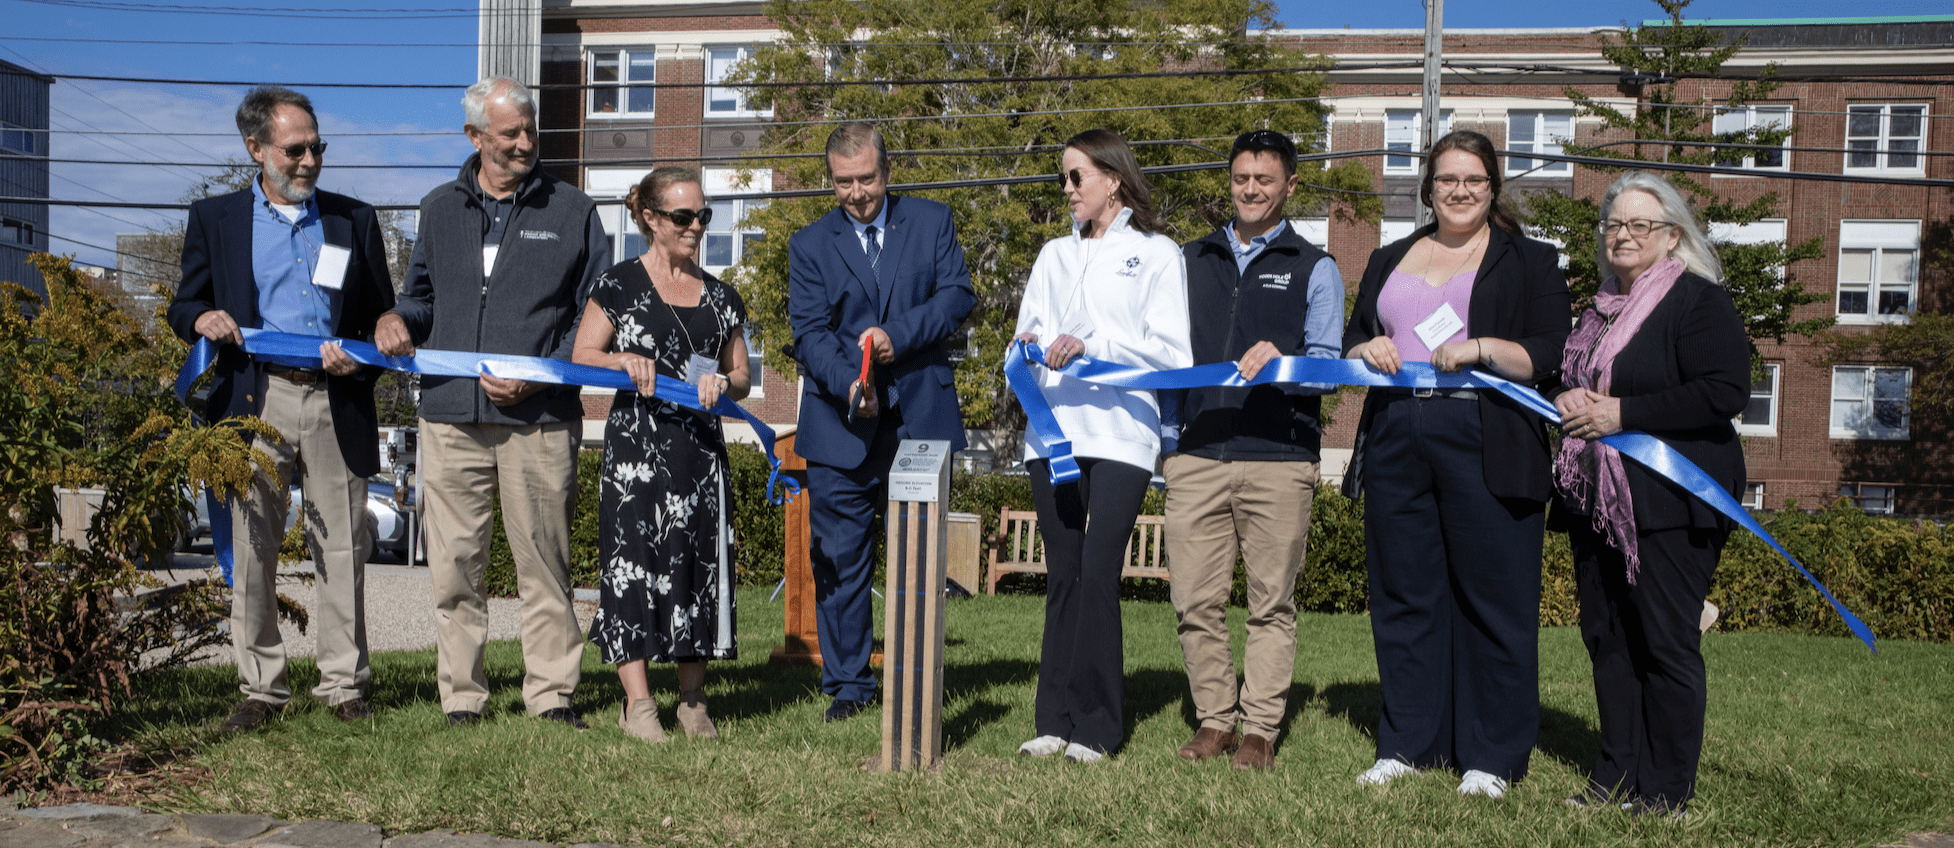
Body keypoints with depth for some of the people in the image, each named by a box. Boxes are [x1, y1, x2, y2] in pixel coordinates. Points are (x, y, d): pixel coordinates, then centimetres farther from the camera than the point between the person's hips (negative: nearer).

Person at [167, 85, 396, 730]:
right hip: (255, 401, 0)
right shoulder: (213, 219, 12)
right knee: (252, 549, 2)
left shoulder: (355, 220, 14)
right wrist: (202, 319, -9)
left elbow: (384, 316, 15)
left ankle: (343, 686, 11)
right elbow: (184, 307, 14)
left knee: (342, 550, 2)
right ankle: (261, 688, 13)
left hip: (336, 403, 0)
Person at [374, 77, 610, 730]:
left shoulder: (572, 212, 7)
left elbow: (596, 316, 5)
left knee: (543, 562, 1)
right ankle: (462, 697, 13)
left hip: (541, 418, -2)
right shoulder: (439, 210, 16)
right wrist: (399, 319, 3)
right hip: (451, 414, 3)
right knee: (454, 564, 3)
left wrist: (539, 376, -8)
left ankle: (551, 694, 10)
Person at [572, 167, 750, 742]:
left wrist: (722, 384, -6)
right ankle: (638, 703, -1)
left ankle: (693, 700, 12)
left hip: (701, 447, 4)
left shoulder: (720, 297, 15)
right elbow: (581, 355, 2)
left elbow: (742, 376, 17)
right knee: (633, 559, -6)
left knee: (700, 560, 3)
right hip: (636, 443, -4)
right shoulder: (619, 284, 4)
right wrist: (623, 361, -17)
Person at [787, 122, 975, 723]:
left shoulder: (932, 222, 9)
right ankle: (847, 684, 15)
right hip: (840, 426, 0)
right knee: (839, 559, 2)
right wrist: (850, 385, -22)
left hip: (920, 420, 0)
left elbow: (958, 295, -1)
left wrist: (897, 335, -16)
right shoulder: (809, 245, 7)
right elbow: (809, 333, -4)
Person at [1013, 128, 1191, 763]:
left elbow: (1170, 351, -3)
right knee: (1062, 576, 4)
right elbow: (1027, 330, 20)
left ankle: (1097, 727, -2)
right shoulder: (1055, 254, 22)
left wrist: (1092, 345, -14)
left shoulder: (1157, 254, 7)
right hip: (1053, 429, 5)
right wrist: (1031, 350, -3)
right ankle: (1056, 719, 9)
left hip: (1121, 432, -4)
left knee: (1097, 576, -10)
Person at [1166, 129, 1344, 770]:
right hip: (1196, 452, 2)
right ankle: (1214, 721, 13)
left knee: (1272, 602, 1)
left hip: (1279, 457, -2)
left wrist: (1278, 363, -18)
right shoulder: (1189, 260, 20)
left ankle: (1260, 730, 10)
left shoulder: (1314, 268, 11)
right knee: (1195, 599, 0)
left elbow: (1326, 364, 2)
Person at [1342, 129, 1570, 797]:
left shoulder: (1530, 262, 8)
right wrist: (1365, 351, -1)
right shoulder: (1389, 261, 21)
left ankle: (1491, 756, 8)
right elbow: (1349, 345, 21)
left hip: (1486, 447, -4)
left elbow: (1550, 357, -2)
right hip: (1396, 439, 4)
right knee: (1404, 593, 7)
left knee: (1493, 598, -2)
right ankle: (1407, 743, 17)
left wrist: (1483, 348, -17)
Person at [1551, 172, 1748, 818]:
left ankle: (1668, 791, 6)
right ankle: (1616, 776, 18)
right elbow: (1567, 382, 29)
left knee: (1666, 643, -3)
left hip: (1667, 503, -8)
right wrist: (1566, 403, 4)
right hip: (1595, 498, 8)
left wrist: (1619, 413, -18)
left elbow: (1725, 394, -18)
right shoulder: (1601, 310, 18)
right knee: (1606, 638, 9)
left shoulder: (1700, 301, -6)